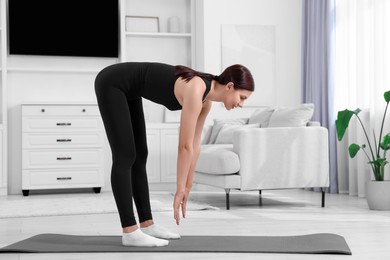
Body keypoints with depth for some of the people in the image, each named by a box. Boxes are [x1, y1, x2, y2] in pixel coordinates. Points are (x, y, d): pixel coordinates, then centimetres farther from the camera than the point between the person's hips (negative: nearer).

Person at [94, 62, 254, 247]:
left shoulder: (206, 98, 0)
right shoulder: (196, 91, -27)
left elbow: (195, 144, 6)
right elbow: (185, 146, -25)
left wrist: (187, 187, 10)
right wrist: (180, 189, -18)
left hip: (127, 89, 10)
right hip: (112, 84, -10)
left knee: (139, 156, 7)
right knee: (125, 157, -11)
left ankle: (147, 225, 12)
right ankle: (130, 232, -9)